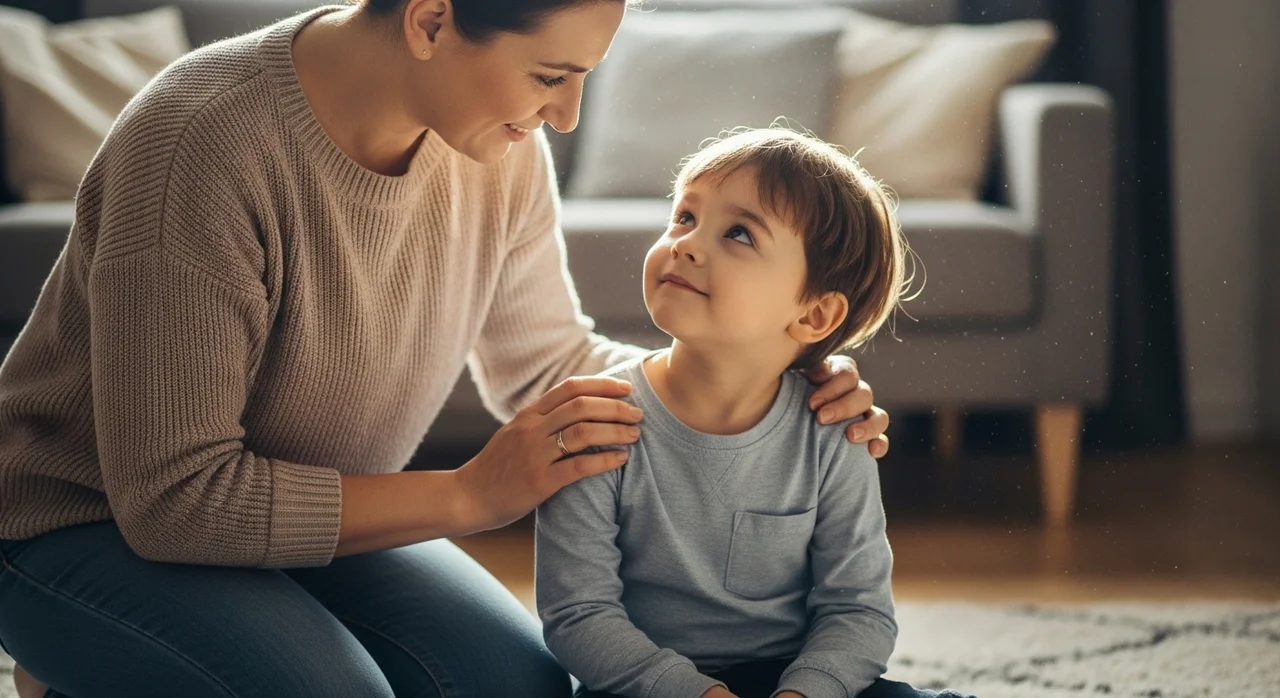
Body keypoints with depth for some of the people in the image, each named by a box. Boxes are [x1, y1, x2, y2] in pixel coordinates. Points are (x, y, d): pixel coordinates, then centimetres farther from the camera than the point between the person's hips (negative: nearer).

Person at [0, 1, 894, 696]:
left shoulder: (499, 147, -10)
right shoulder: (202, 144, -32)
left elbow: (545, 362, 5)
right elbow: (174, 498, -30)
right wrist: (468, 495, -28)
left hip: (311, 511, 7)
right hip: (90, 525, -7)